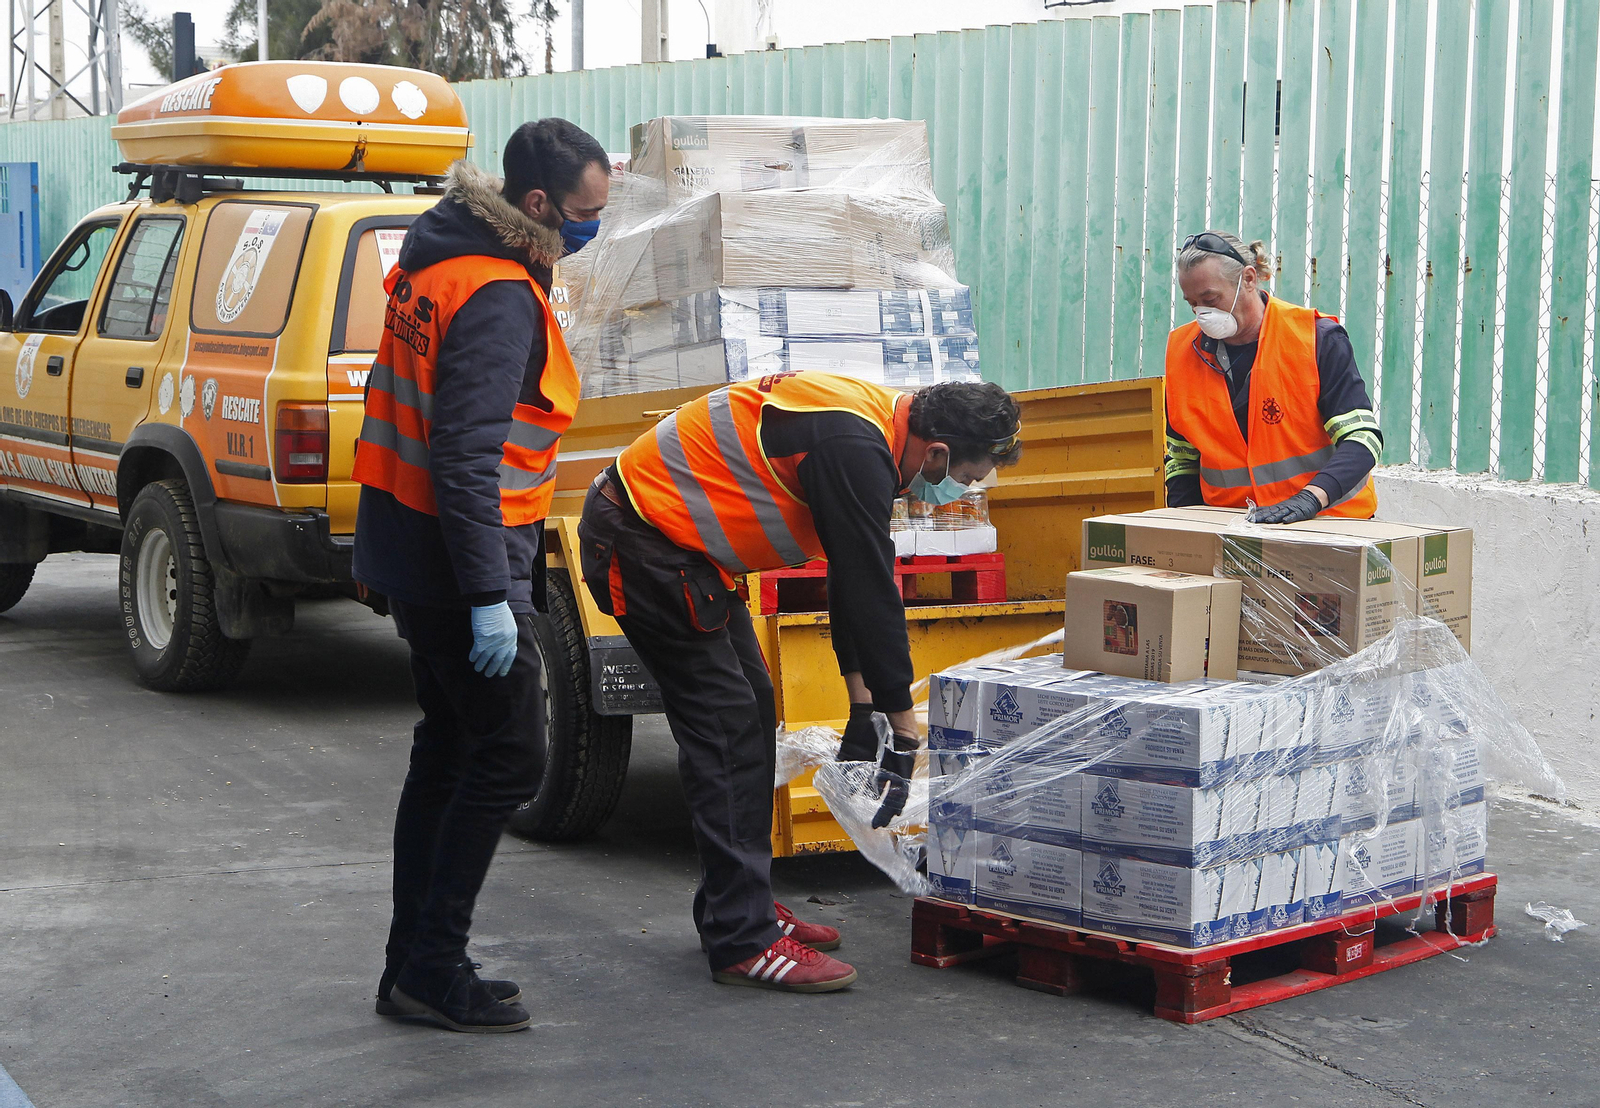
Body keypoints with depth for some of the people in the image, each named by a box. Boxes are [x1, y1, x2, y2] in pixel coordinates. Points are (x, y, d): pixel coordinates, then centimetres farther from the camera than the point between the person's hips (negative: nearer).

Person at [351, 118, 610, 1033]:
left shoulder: (436, 262, 11)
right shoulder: (500, 297, -20)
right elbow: (468, 456, -26)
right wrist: (489, 597, -25)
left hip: (410, 547, 10)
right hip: (459, 559, -10)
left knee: (451, 750, 16)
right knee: (511, 757, -3)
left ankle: (416, 967, 21)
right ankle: (432, 968, 2)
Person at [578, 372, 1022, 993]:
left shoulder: (872, 419, 7)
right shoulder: (854, 447, -25)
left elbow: (853, 574, 16)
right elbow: (872, 594, -23)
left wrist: (863, 702, 17)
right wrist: (903, 731, -15)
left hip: (669, 538, 11)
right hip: (638, 541, -11)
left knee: (751, 710, 13)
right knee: (723, 725, -11)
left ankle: (737, 906, 21)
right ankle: (743, 943, -8)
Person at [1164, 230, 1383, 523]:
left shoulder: (1317, 338, -5)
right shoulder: (1183, 352, 7)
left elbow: (1363, 438, -12)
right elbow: (1181, 458, 17)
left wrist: (1311, 498, -28)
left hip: (1326, 518, -3)